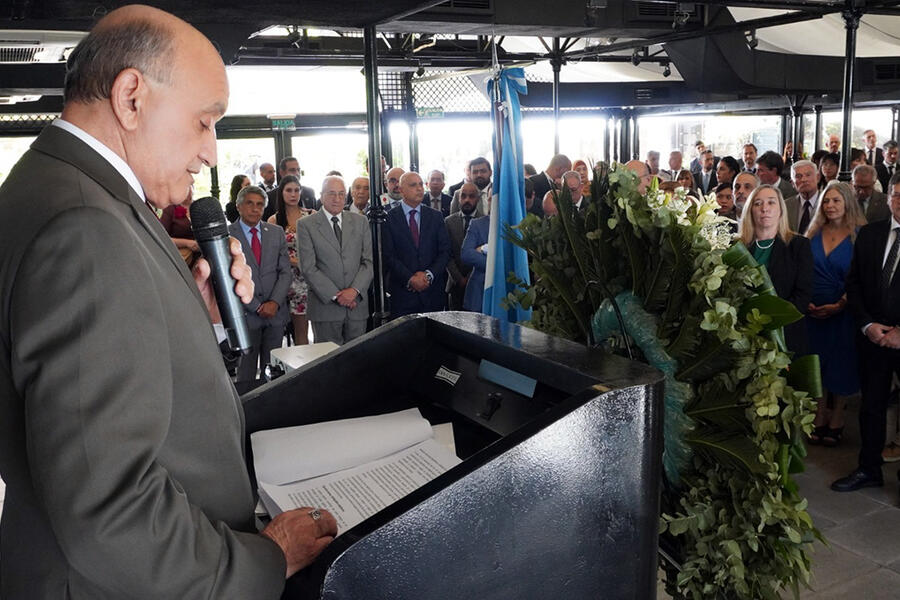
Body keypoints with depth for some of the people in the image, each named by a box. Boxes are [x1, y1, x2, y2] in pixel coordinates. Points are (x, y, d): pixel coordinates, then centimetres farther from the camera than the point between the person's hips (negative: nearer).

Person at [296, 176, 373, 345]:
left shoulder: (360, 221, 11)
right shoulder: (306, 225, 1)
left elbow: (369, 261, 5)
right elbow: (308, 268, -6)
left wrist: (355, 290, -10)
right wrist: (335, 295, -12)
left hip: (357, 303, 3)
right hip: (325, 306, -3)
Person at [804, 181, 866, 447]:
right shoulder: (813, 235, 5)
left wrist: (840, 305, -16)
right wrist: (805, 301, -7)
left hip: (844, 312, -3)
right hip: (813, 312, 3)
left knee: (840, 365, 6)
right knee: (816, 365, 8)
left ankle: (836, 420, 19)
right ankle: (819, 419, 19)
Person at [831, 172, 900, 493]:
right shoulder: (869, 234, 4)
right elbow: (854, 284, 6)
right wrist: (867, 325, -5)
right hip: (872, 335, 4)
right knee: (871, 404, 13)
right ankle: (869, 469, 26)